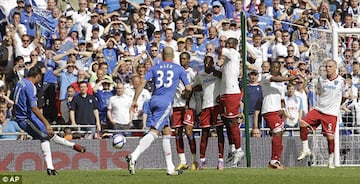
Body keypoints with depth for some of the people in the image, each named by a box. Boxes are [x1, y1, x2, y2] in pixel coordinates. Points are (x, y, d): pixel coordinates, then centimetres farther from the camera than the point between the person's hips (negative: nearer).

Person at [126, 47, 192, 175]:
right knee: (153, 132, -16)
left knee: (166, 132, 15)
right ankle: (133, 156, -36)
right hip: (166, 102, -5)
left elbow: (143, 82, 2)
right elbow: (188, 88, 9)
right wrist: (185, 95, 32)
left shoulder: (155, 68, 15)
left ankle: (170, 168, 16)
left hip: (154, 101, 5)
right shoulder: (179, 69, 9)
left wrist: (135, 100, 3)